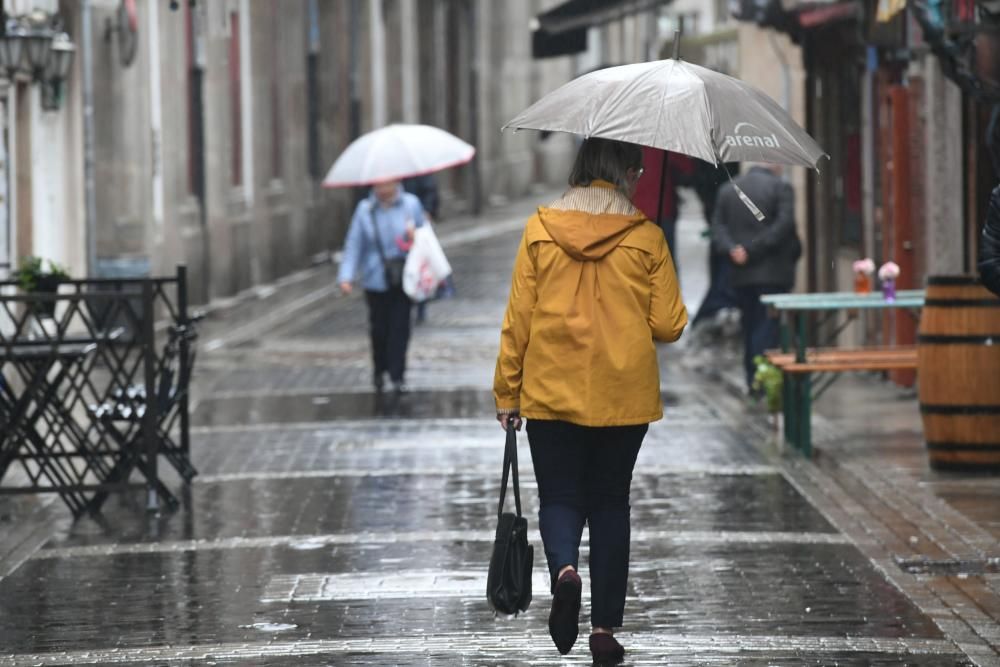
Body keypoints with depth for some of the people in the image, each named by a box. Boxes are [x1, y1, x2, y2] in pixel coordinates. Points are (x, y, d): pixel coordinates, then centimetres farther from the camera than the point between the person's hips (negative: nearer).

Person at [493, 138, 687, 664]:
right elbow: (668, 325, -3)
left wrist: (507, 392, 6)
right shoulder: (646, 238, -5)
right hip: (624, 397, 0)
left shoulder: (540, 230, -3)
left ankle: (564, 568, -21)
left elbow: (518, 319, -2)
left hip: (553, 393, 0)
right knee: (610, 503, 12)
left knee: (560, 497, 10)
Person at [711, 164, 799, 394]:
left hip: (741, 273, 5)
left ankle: (752, 381, 16)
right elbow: (784, 225, -16)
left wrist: (731, 249, -10)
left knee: (750, 325, 13)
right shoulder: (780, 188, -6)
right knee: (769, 324, -4)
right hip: (773, 271, -5)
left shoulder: (727, 190, 10)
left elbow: (718, 226, 2)